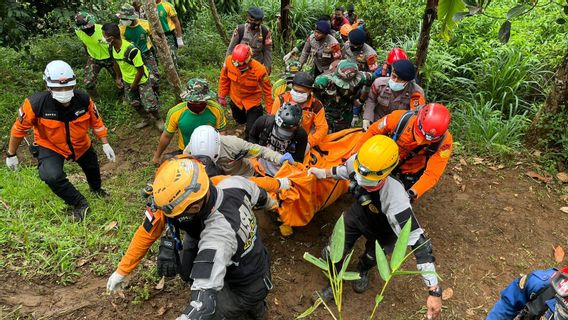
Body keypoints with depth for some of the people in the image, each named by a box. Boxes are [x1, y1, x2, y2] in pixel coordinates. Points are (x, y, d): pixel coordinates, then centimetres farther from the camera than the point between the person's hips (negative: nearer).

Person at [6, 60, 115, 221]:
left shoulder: (83, 99, -27)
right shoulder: (35, 104, -32)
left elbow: (96, 122, -9)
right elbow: (19, 129, -16)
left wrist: (105, 144, -6)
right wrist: (11, 154, -5)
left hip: (81, 145, 3)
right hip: (50, 147, -3)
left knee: (92, 167, 26)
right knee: (52, 176, -29)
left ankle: (96, 189, 62)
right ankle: (79, 203, -3)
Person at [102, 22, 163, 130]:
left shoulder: (131, 50, -33)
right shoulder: (111, 48, -11)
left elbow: (140, 70, -24)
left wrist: (134, 84, -13)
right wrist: (118, 77, 16)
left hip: (141, 80, -7)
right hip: (127, 80, 7)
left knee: (150, 105, -5)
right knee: (135, 104, 18)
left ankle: (158, 120, 24)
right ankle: (147, 119, 42)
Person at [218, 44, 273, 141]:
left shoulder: (259, 70, -34)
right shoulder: (229, 61, -27)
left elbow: (267, 90, -19)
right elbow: (224, 78, -6)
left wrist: (270, 111, -13)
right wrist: (222, 96, 1)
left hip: (252, 101, -3)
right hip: (236, 99, 4)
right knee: (240, 120, 27)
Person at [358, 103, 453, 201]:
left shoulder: (444, 141, -35)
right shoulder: (400, 118, -36)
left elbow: (432, 174, -33)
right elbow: (373, 131, -18)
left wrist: (413, 193, -47)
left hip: (412, 172, 0)